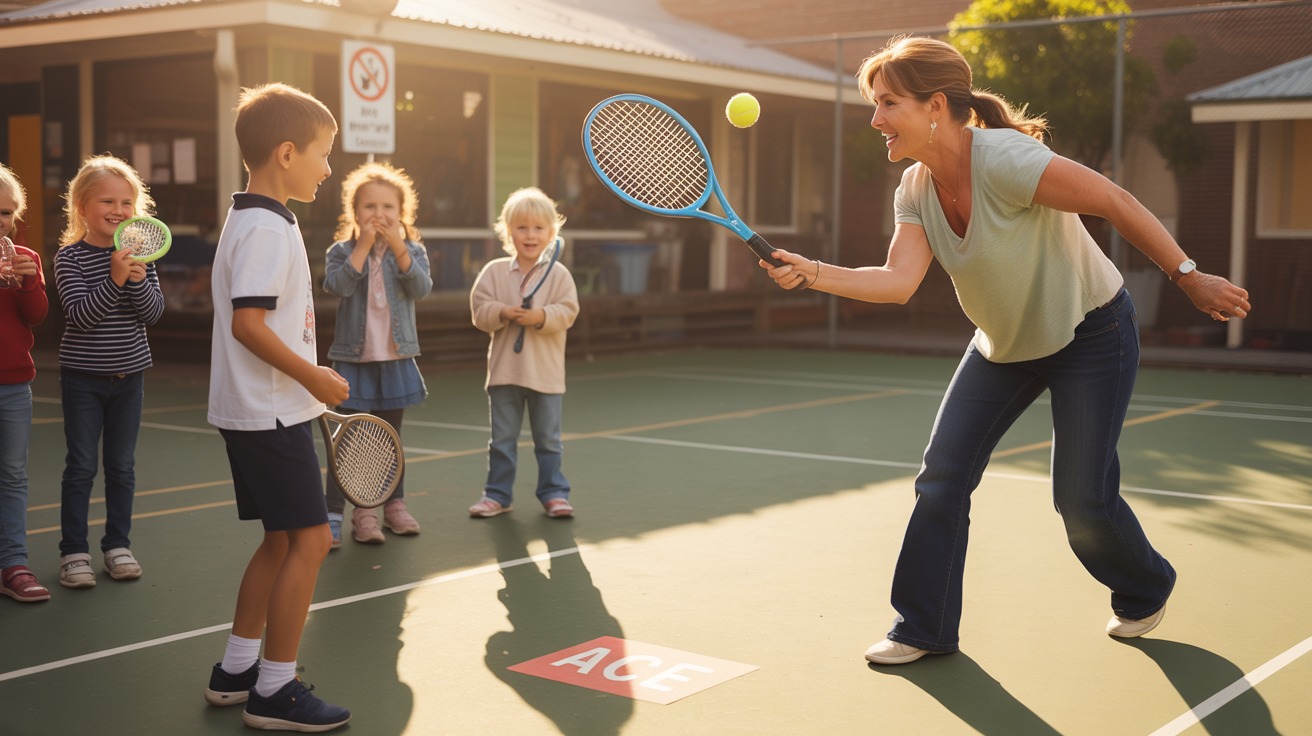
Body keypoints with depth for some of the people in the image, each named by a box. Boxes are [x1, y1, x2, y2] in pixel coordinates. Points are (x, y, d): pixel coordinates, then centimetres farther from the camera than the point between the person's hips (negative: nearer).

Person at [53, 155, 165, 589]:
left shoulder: (139, 254, 1)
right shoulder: (70, 256, -9)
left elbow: (153, 313, -5)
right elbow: (79, 315, -20)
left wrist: (138, 280, -23)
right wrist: (114, 280, -31)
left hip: (129, 374, 3)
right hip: (83, 377, -3)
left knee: (122, 465, 10)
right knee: (81, 465, 2)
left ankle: (117, 545, 21)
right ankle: (74, 552, 11)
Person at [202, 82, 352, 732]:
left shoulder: (249, 221, 15)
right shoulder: (267, 229, -18)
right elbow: (248, 324, -25)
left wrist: (306, 376, 19)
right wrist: (313, 376, -18)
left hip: (256, 410, 11)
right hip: (271, 412, -11)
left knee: (281, 539, 16)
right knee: (309, 539, -6)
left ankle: (235, 669, 25)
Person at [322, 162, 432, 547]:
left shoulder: (412, 251, 3)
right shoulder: (342, 251, -2)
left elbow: (421, 289, -14)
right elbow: (338, 285, -21)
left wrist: (398, 248, -20)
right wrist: (363, 245, -21)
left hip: (396, 359, 2)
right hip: (353, 359, -2)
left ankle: (393, 504, 27)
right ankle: (334, 513, 2)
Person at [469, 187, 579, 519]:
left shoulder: (559, 274, -2)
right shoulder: (494, 271, 1)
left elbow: (567, 312, -10)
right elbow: (479, 310, -3)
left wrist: (542, 316, -25)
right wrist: (503, 313, -21)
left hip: (545, 373, -1)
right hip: (504, 370, 1)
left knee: (548, 439, 8)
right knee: (502, 439, 10)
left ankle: (553, 492, 19)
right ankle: (497, 494, 20)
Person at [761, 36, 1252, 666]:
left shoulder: (1004, 159, -30)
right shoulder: (915, 191, -8)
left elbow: (1117, 203, -25)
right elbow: (899, 281, -21)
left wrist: (1189, 278, -20)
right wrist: (813, 273, -35)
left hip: (1091, 335, -6)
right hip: (1005, 343, 7)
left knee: (1081, 498, -4)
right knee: (943, 475, -3)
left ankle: (1146, 590, 29)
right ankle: (925, 629, 9)